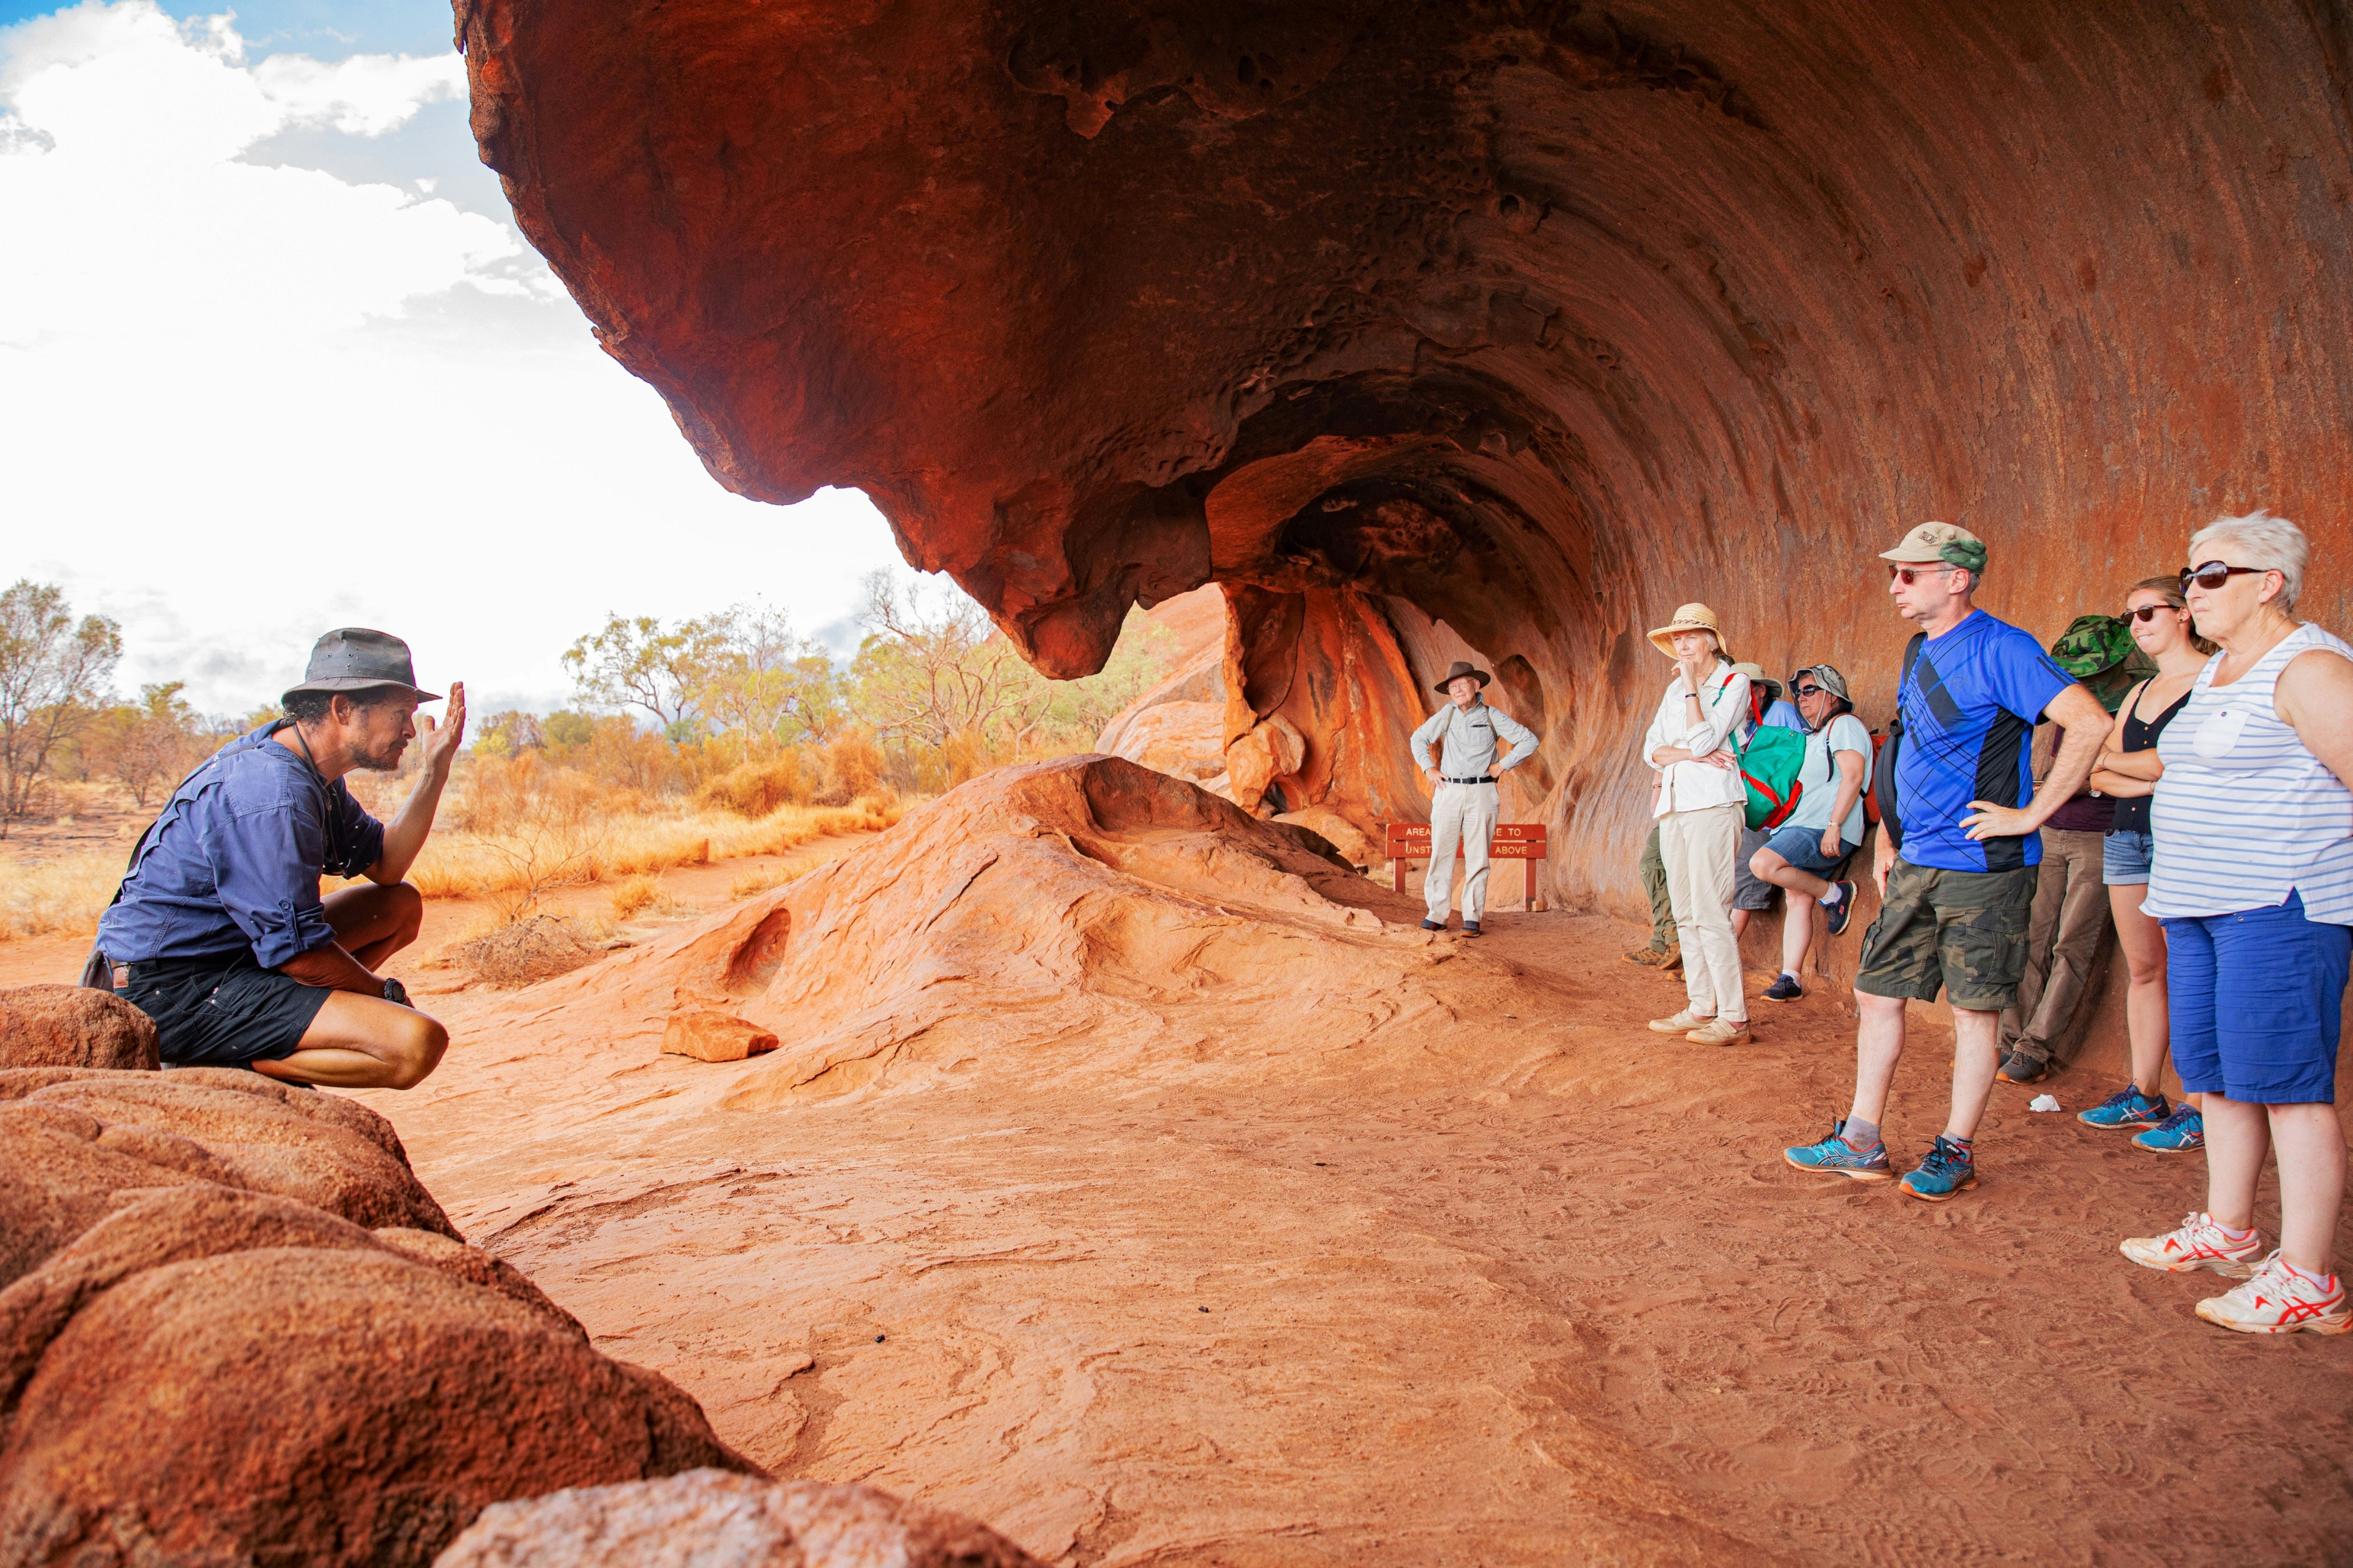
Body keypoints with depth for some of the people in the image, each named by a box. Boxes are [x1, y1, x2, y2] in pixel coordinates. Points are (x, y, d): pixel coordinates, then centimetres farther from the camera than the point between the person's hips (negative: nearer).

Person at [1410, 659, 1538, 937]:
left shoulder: (1492, 716, 1)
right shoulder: (1448, 714, 7)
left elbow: (1529, 741, 1)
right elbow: (1419, 739, 19)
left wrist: (1503, 765, -2)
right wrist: (1428, 769, 8)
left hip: (1481, 793, -2)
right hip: (1447, 791, 2)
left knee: (1478, 857, -1)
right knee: (1440, 854, -3)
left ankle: (1472, 917, 3)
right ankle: (1436, 915, 1)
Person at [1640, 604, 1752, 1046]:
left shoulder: (1733, 682, -2)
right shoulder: (1675, 689, 18)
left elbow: (1703, 740, -14)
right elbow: (1651, 750, 10)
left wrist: (1692, 685, -9)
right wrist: (1690, 754, -8)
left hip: (1712, 803, -8)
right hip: (1674, 803, 8)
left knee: (1709, 912, -12)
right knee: (1686, 914, 7)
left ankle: (1733, 1018, -9)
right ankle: (1701, 1007, 12)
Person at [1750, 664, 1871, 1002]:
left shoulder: (1844, 725, -4)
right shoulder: (1816, 736, 26)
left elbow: (1853, 776, -16)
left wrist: (1834, 826, -23)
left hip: (1826, 831, -10)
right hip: (1805, 828, 10)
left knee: (1763, 864, -25)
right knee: (1797, 899, 3)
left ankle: (1834, 894, -8)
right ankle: (1790, 979, 1)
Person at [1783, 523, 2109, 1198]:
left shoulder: (1999, 648, -14)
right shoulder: (1919, 652, 13)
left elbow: (2091, 722, -23)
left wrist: (2030, 815, -20)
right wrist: (1888, 839, 18)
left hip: (1982, 866, -8)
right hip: (1917, 865, 8)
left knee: (1974, 1010, 3)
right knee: (1876, 992, 9)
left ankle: (1956, 1151, 16)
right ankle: (1860, 1143, 19)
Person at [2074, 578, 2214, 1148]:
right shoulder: (2140, 691, 19)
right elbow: (2099, 776, 12)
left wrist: (2115, 761, -2)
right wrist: (2154, 780, -7)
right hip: (2127, 838, 7)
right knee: (2143, 970, 9)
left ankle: (2198, 1110, -2)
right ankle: (2144, 1095, 15)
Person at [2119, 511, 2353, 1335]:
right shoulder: (2216, 672, 18)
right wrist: (2174, 885, 23)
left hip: (2281, 907, -9)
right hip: (2204, 909, 10)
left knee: (2285, 1084, -7)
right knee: (2217, 1074, 14)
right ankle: (2226, 1232, 27)